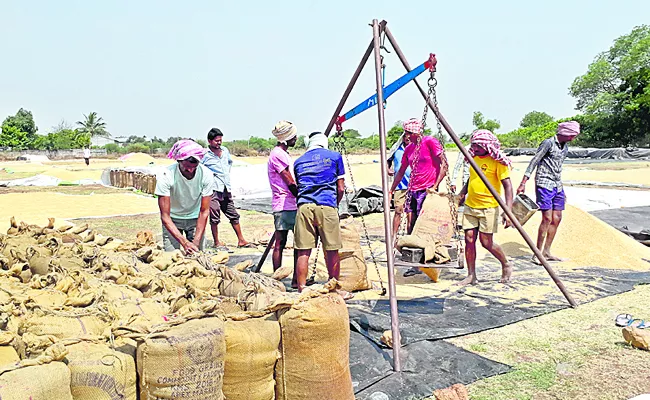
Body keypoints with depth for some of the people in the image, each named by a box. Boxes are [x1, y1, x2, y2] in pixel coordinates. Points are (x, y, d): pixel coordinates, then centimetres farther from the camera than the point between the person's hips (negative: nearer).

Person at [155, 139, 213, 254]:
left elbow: (204, 211, -16)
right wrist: (185, 242, -35)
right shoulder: (165, 176, -28)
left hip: (195, 218, 2)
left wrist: (196, 241, -25)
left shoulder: (206, 175, -23)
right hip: (172, 220, -1)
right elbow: (165, 216, -26)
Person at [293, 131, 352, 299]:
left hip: (304, 207, 2)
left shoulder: (298, 161, 18)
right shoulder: (335, 157, 12)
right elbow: (340, 188, 10)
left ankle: (302, 290, 6)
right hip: (327, 206, -2)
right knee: (332, 251, 7)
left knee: (303, 252, 4)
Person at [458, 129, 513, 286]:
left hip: (488, 207, -6)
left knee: (486, 242, -2)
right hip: (470, 206, 6)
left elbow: (508, 186, -14)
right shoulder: (474, 158, 9)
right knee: (469, 239, 2)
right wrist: (461, 194, 13)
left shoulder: (497, 162, -11)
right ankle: (471, 276, 10)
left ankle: (506, 265, 24)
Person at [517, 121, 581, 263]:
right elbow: (534, 162, -12)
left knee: (557, 219, 6)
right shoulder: (548, 143, -9)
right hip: (544, 185, -8)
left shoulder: (565, 147, 15)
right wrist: (523, 183, -18)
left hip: (557, 186, 8)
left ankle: (546, 252, 15)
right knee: (547, 218, -13)